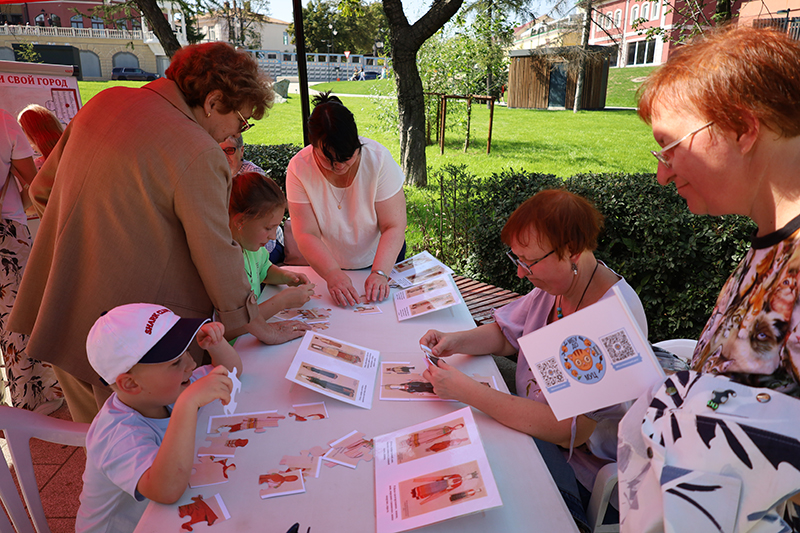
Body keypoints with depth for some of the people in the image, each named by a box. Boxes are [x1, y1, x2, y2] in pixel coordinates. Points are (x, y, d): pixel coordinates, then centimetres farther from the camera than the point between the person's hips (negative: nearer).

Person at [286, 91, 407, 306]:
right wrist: (332, 273, -37)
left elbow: (394, 227, -22)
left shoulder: (378, 158, -22)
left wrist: (380, 273, -34)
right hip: (328, 265, 1)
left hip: (383, 259, 0)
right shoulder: (298, 168, -20)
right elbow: (306, 234, -22)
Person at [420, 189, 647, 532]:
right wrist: (455, 341, -11)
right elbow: (507, 334, 8)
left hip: (577, 463, -7)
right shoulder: (556, 282, -6)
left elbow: (567, 429, -33)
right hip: (531, 418, 7)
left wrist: (467, 390, -32)